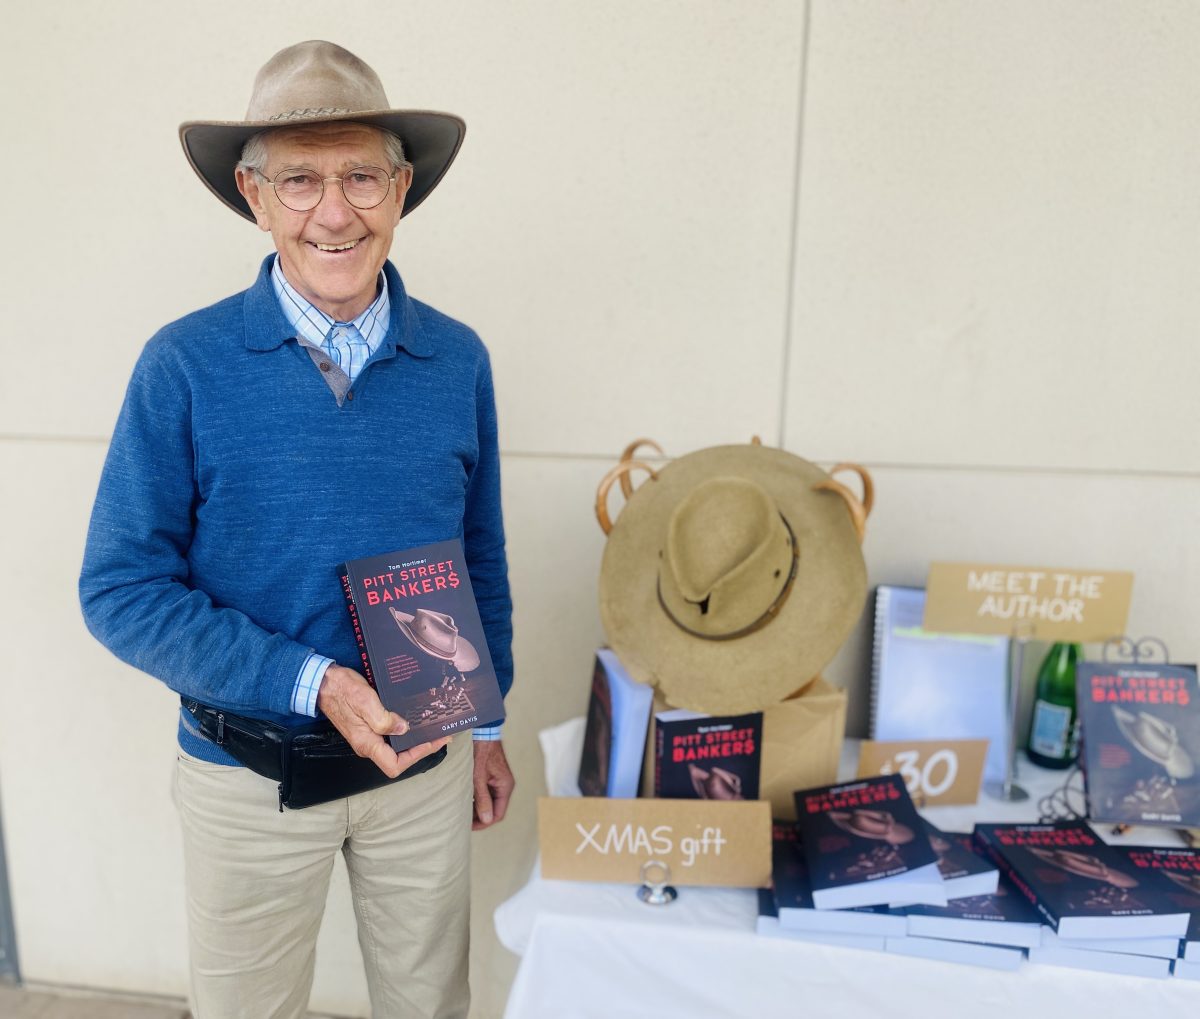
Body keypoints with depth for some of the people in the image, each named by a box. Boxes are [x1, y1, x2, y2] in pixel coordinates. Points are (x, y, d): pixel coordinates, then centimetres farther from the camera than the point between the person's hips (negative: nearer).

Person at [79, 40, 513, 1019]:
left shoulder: (457, 359, -5)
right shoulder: (185, 366, -14)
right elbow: (120, 589, -11)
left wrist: (485, 724, 9)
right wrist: (309, 682, -22)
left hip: (428, 759, 2)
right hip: (248, 778, -2)